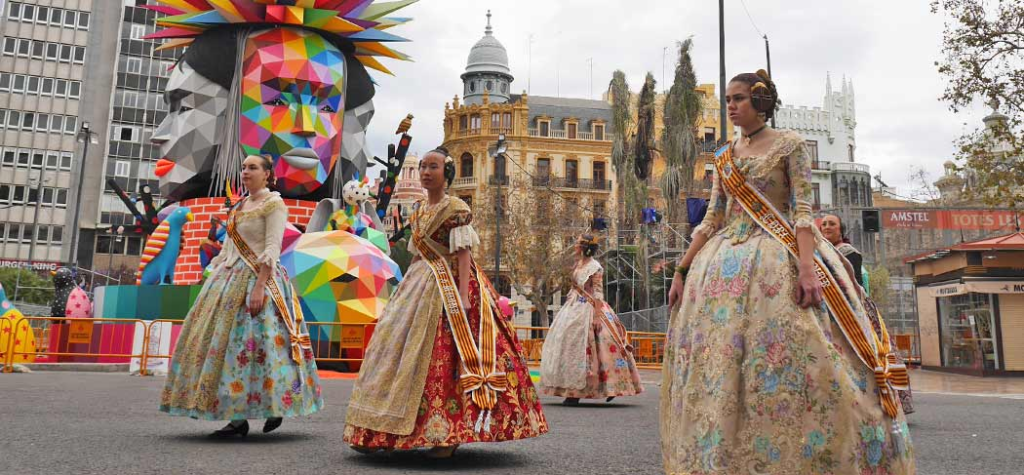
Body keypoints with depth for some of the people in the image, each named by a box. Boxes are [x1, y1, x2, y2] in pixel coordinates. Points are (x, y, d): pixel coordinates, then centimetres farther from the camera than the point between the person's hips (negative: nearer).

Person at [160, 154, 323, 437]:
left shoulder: (274, 204, -6)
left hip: (258, 279, -8)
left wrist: (259, 287, -23)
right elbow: (228, 249, 20)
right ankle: (237, 417, 8)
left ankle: (274, 409, 0)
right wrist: (215, 280, 13)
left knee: (247, 343, -12)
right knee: (220, 341, 2)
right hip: (230, 278, 8)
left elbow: (272, 249, -15)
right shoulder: (238, 207, 19)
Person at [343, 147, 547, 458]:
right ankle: (379, 431, 14)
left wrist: (462, 296, -23)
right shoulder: (418, 210, 15)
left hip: (448, 286, -8)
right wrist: (408, 289, 17)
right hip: (419, 285, 8)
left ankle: (448, 433, -4)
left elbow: (463, 253, -14)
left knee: (443, 354, -12)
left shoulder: (456, 209, -7)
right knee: (398, 344, 5)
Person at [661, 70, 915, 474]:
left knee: (791, 358, -12)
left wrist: (806, 265, -22)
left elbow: (802, 209, -7)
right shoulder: (723, 157, 16)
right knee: (719, 366, 2)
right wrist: (681, 270, 7)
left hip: (779, 261, -5)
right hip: (725, 266, 5)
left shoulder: (789, 144, 2)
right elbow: (711, 220, 14)